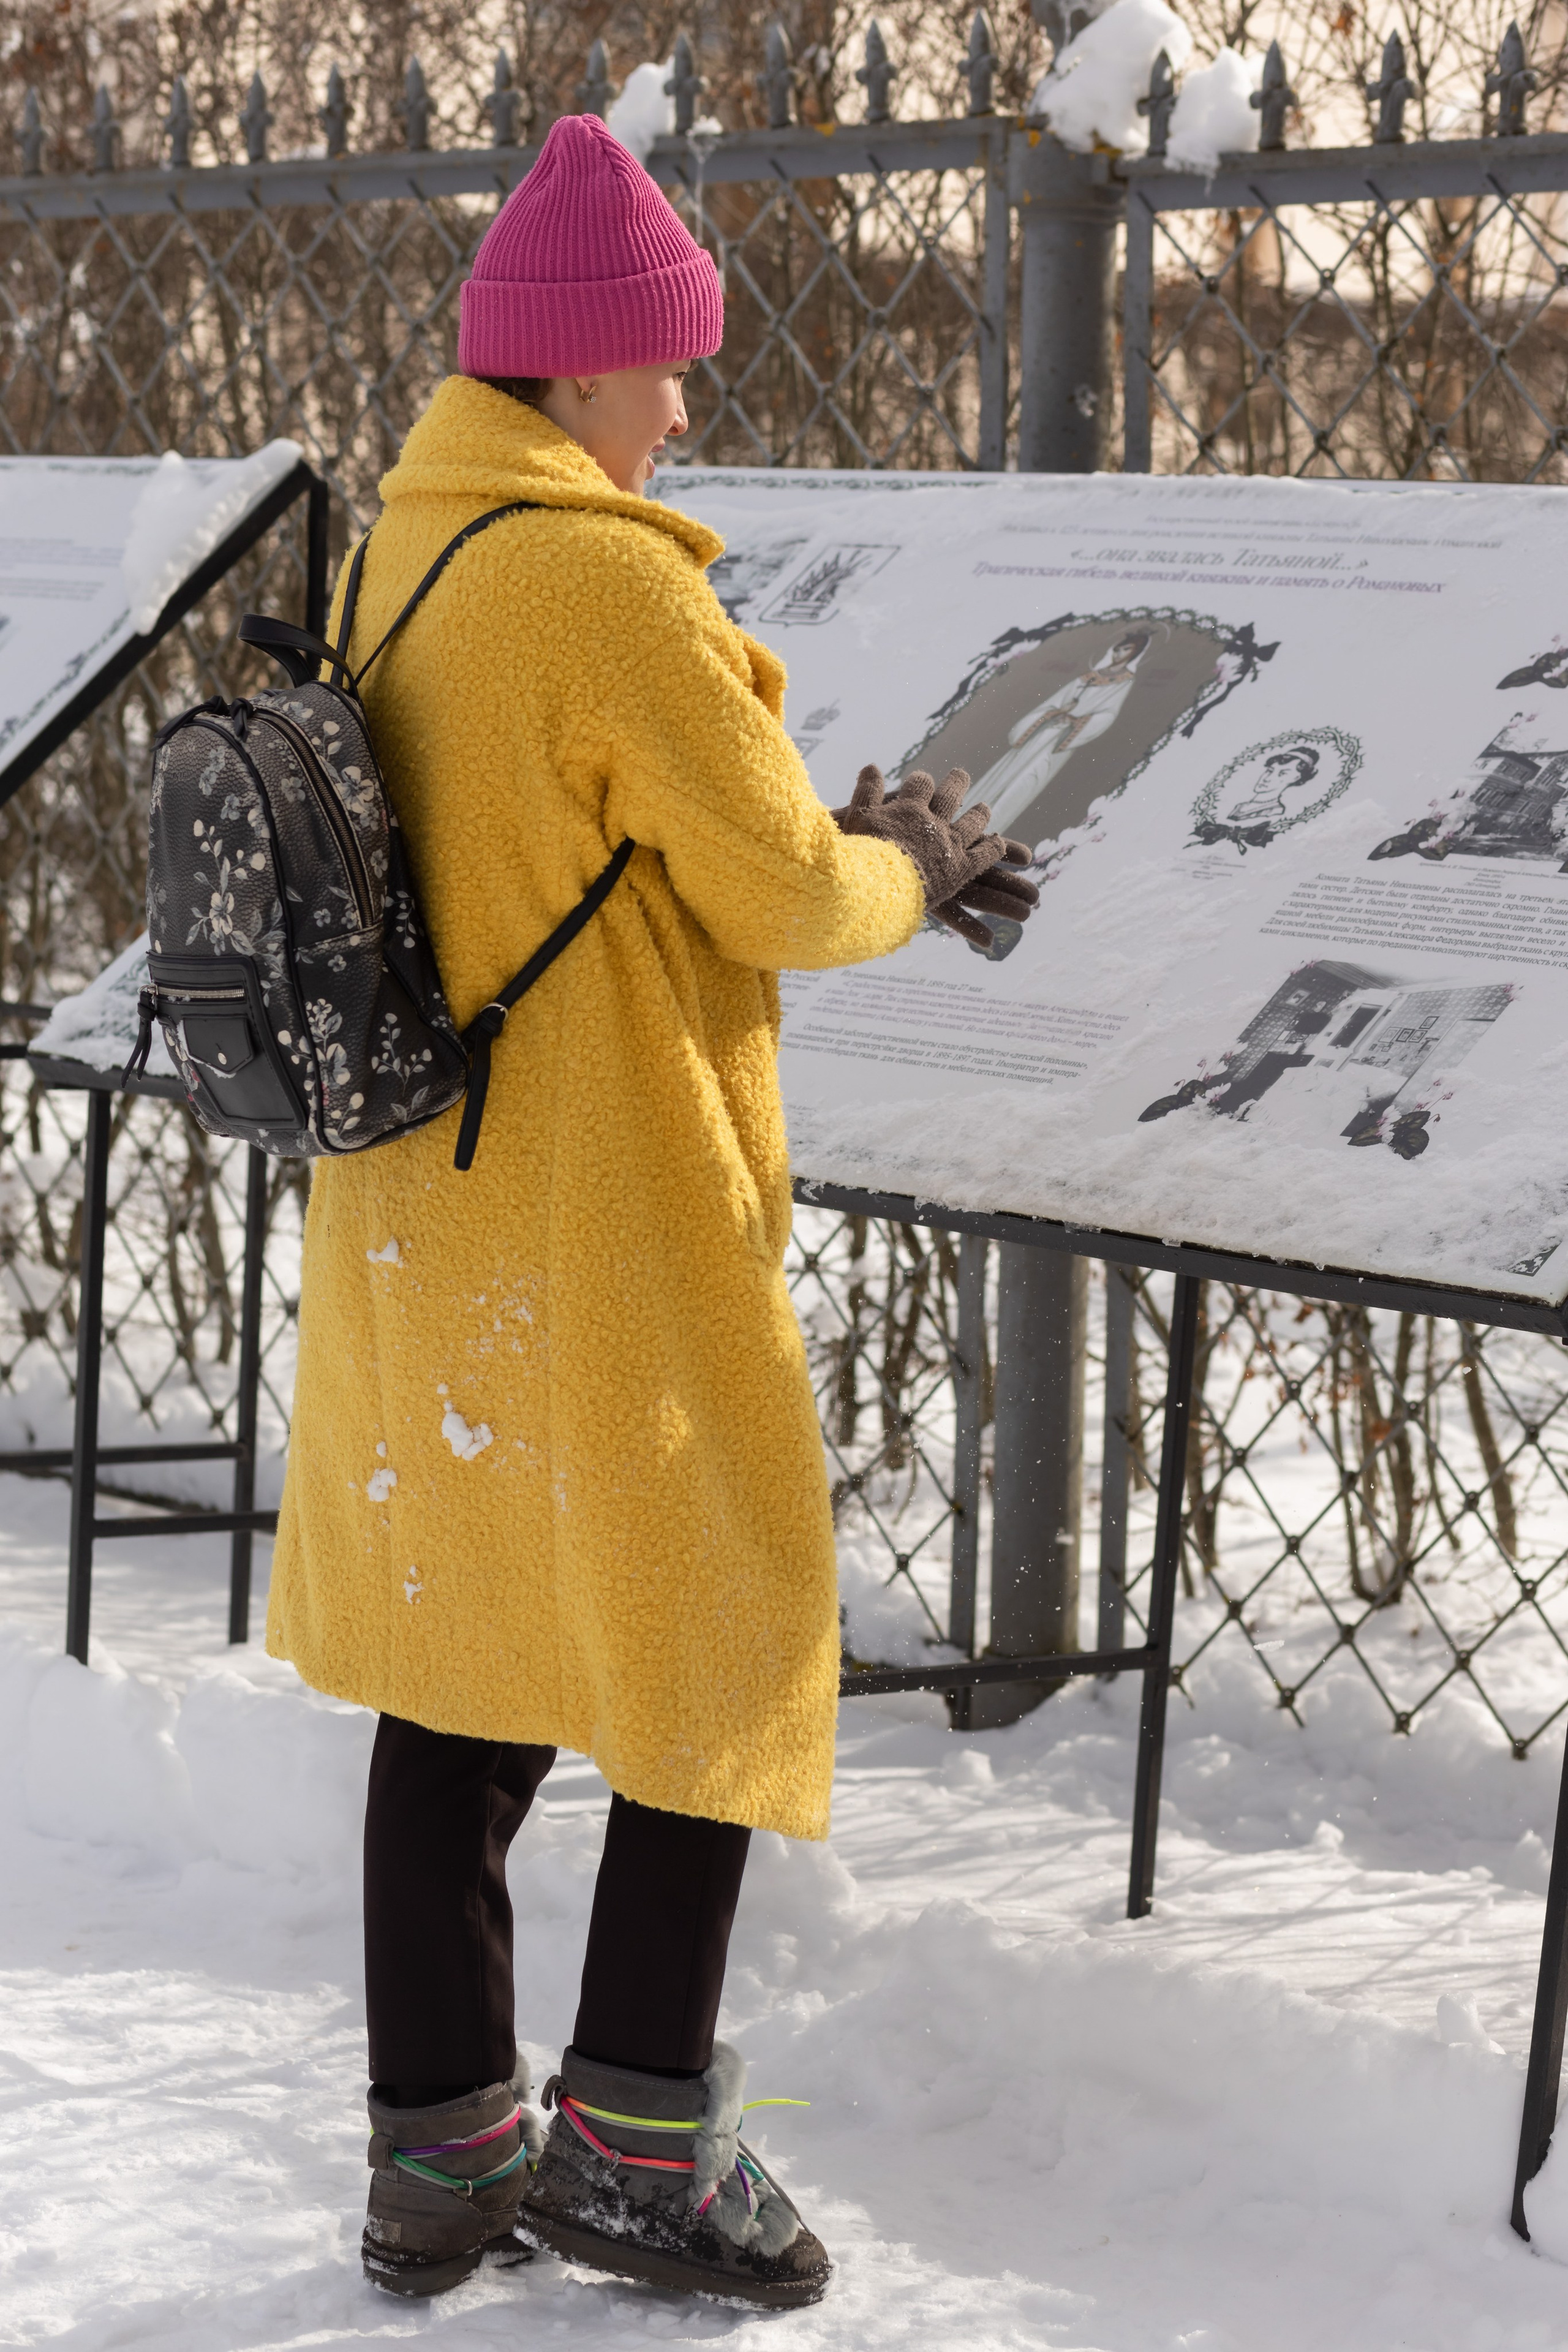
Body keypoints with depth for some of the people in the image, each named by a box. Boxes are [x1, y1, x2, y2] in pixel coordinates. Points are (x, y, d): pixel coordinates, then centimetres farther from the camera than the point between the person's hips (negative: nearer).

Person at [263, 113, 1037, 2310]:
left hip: (415, 1207, 9)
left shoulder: (401, 555, 10)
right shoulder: (608, 581, -19)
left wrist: (859, 844, 14)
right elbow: (777, 897, -14)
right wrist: (906, 861, 6)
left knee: (457, 1673, 13)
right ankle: (640, 2145, 12)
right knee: (721, 1653, 6)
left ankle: (442, 2159, 21)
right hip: (611, 1225, -9)